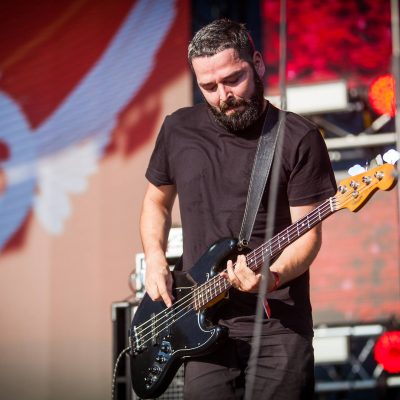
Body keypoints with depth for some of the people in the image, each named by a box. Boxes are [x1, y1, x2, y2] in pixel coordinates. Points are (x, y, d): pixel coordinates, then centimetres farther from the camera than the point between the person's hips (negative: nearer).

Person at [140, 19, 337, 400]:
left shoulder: (299, 138, -4)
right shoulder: (178, 130, 8)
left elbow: (308, 234, -7)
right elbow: (156, 201, 23)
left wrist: (271, 277, -25)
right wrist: (155, 261, 6)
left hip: (278, 322, -3)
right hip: (204, 324, 3)